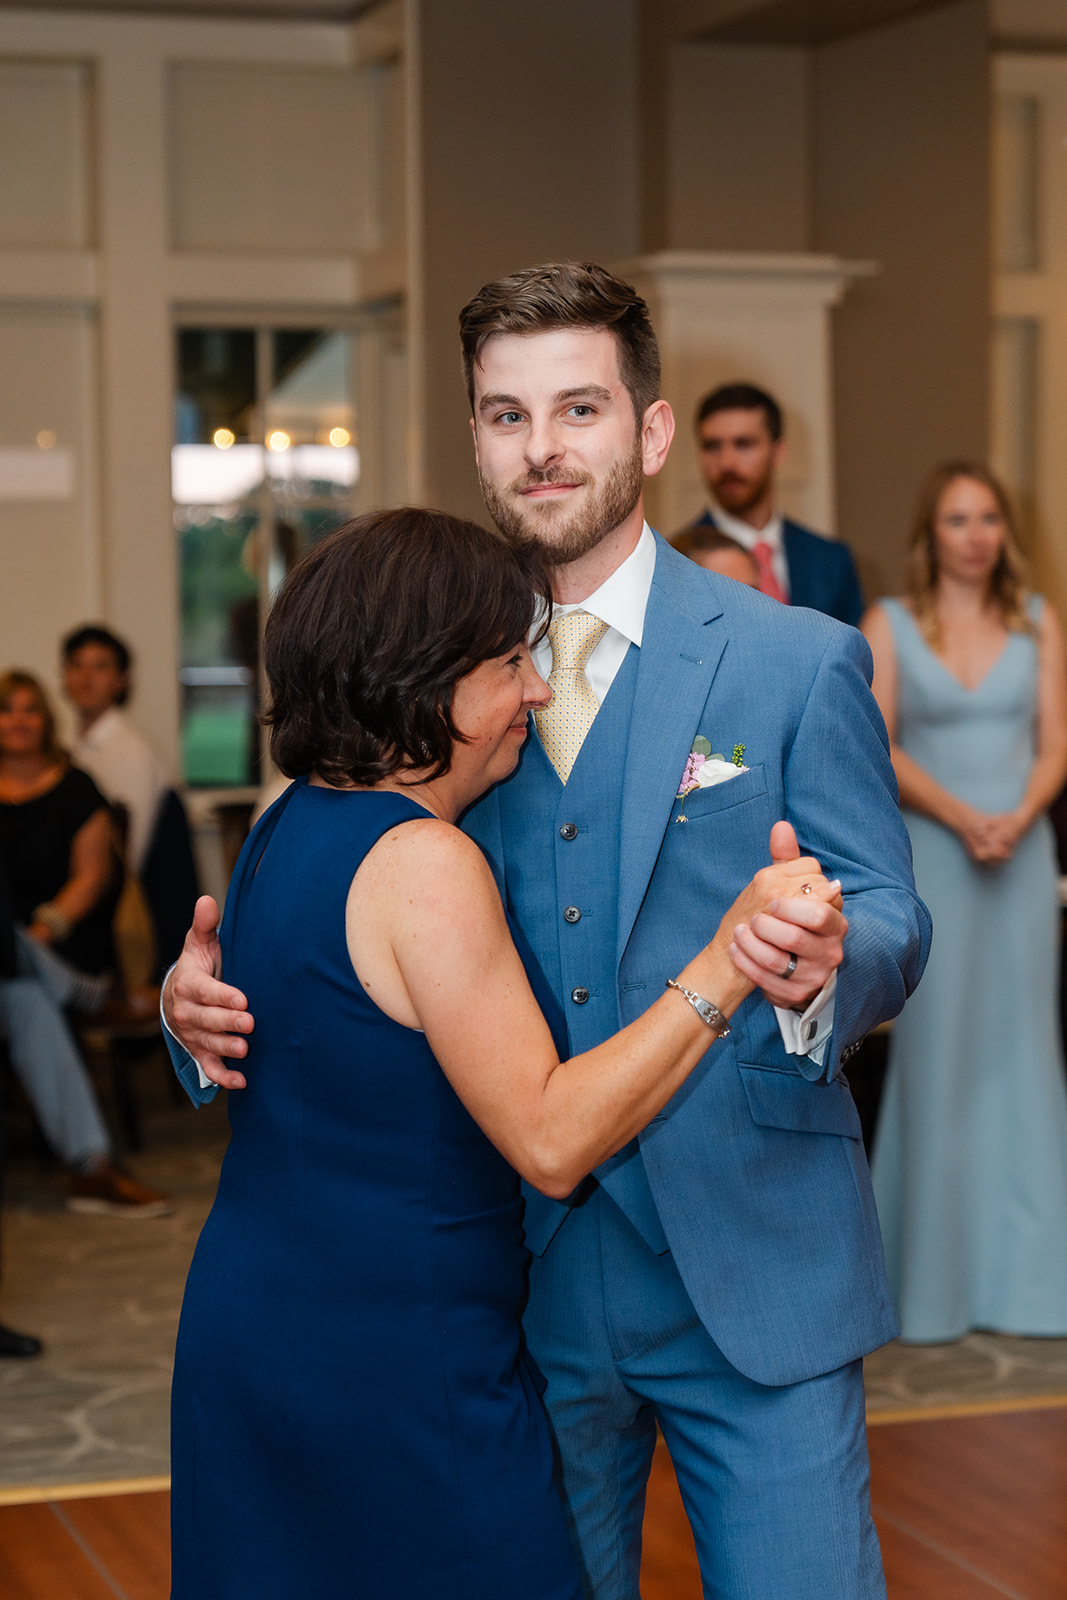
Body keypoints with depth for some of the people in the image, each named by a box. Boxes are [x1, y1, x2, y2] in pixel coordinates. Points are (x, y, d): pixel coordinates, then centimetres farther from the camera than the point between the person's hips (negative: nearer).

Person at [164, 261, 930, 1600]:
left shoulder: (801, 663, -2)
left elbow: (890, 919, -4)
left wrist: (826, 962, -28)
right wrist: (208, 994, -12)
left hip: (753, 1276, -2)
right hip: (528, 1280, 3)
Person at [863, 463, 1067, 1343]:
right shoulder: (889, 624, 3)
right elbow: (877, 747, -4)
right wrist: (961, 818, -17)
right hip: (929, 855, -2)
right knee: (936, 1053, -1)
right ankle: (936, 1275, 7)